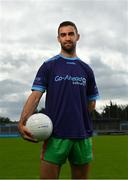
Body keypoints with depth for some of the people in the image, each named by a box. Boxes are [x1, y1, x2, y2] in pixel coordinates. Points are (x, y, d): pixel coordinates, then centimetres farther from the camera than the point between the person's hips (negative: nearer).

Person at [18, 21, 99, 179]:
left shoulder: (86, 69, 12)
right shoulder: (49, 66, 4)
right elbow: (35, 96, -5)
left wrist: (77, 117, 4)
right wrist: (22, 123, -20)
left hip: (82, 136, 3)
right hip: (56, 136, -3)